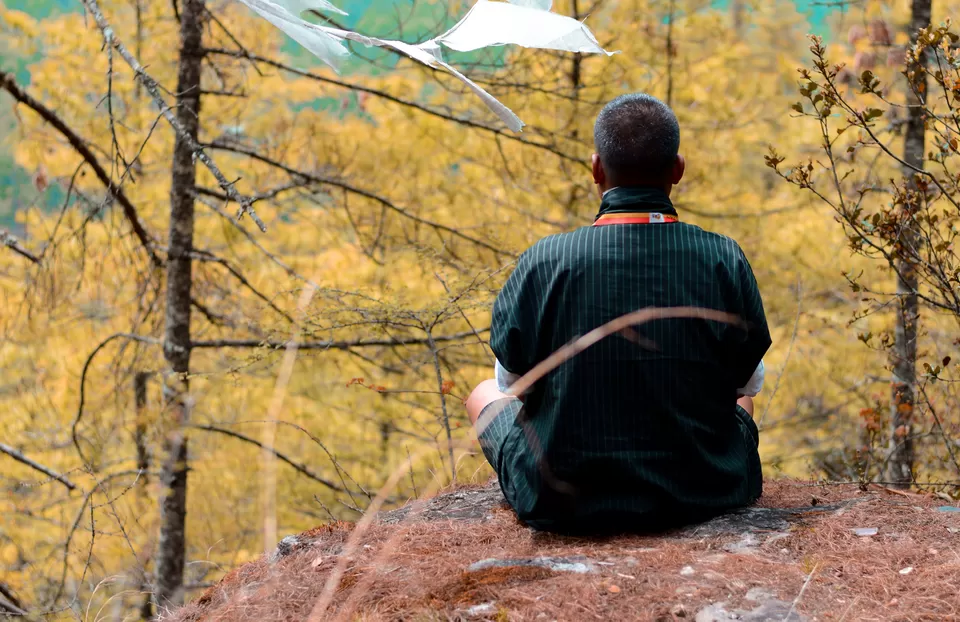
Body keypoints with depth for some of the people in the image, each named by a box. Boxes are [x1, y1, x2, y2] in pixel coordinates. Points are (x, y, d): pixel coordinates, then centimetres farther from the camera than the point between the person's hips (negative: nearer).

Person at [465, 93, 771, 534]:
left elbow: (512, 378, 1)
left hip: (563, 501, -1)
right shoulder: (724, 260, -13)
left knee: (485, 395, 30)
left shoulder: (544, 263, -16)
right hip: (703, 493, 2)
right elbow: (748, 380, 4)